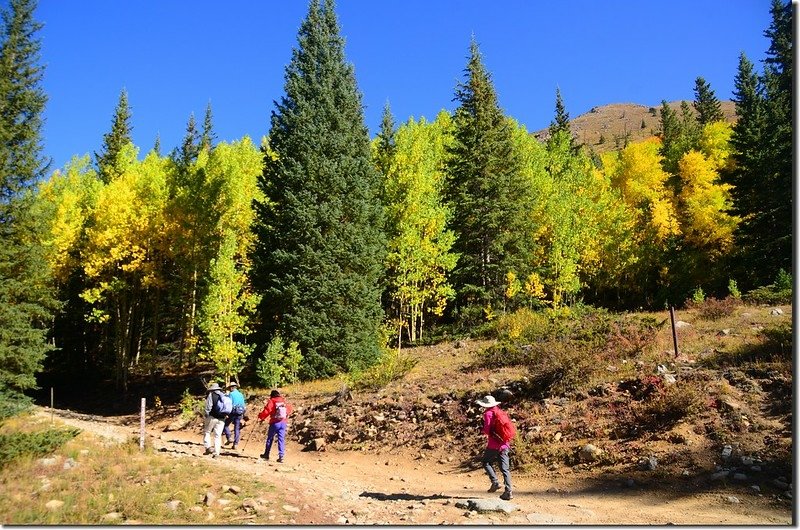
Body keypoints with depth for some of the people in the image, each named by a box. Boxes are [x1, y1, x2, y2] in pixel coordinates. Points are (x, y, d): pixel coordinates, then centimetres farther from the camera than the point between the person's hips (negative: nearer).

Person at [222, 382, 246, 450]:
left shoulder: (231, 394, -4)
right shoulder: (241, 394, 14)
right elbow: (243, 405, 15)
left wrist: (227, 414, -12)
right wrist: (242, 415, 21)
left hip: (233, 412, -5)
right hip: (239, 413, 5)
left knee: (225, 425, 11)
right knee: (237, 429, 8)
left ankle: (229, 438, -3)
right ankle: (235, 444, 7)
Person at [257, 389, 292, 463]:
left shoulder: (271, 401, -4)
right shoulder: (284, 401, 10)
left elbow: (266, 411, -10)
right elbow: (289, 409, 13)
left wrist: (260, 416, 5)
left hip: (275, 423, -3)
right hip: (283, 422, 3)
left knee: (270, 438, 12)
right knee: (281, 439, 4)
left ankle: (266, 454, 22)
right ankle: (281, 456, -3)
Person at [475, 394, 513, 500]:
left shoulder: (488, 414, -9)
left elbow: (487, 430, -15)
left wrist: (483, 430, 5)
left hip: (493, 445, -6)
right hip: (504, 444, 6)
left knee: (486, 462, 14)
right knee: (505, 468, 6)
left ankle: (495, 482, 1)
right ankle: (508, 492, 2)